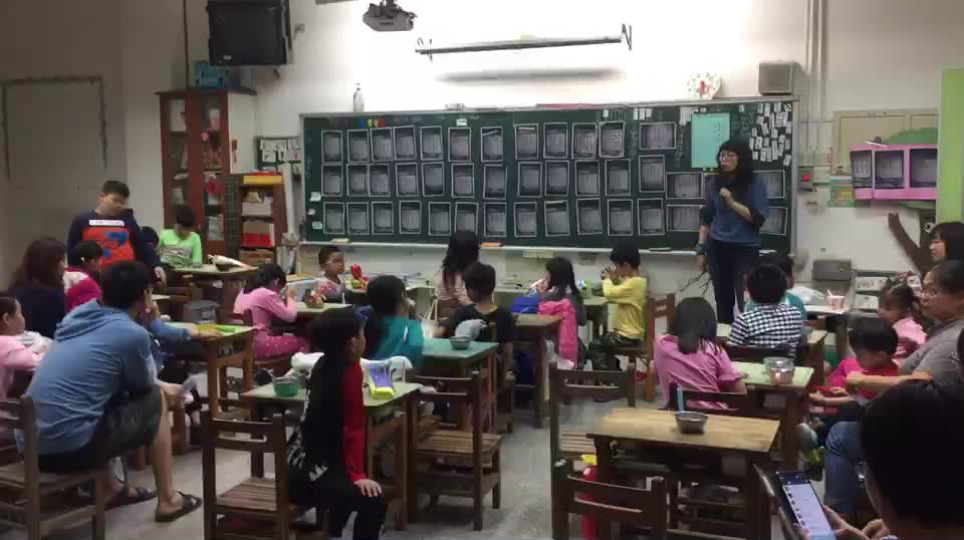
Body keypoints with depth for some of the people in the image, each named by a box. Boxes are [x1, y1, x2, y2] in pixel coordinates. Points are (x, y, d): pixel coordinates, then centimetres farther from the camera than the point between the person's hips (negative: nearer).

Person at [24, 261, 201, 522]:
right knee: (155, 401, 10)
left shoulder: (79, 313, 11)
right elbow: (141, 388, 10)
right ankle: (168, 500, 16)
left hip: (31, 445, 7)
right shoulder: (133, 334, -9)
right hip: (70, 448, -7)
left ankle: (112, 488, 32)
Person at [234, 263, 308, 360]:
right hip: (257, 344, -9)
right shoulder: (267, 294, -11)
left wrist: (283, 301, 13)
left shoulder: (244, 292, 15)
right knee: (302, 342, 5)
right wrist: (290, 298, 5)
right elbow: (290, 316, -11)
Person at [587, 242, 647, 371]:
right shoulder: (635, 281, 7)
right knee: (602, 343, 25)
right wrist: (615, 279, 1)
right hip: (631, 332, 10)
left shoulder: (633, 283, -25)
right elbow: (618, 294, 16)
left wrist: (607, 279, -11)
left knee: (595, 345, -4)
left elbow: (610, 294, -30)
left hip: (628, 335, -10)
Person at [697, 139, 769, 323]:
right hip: (717, 248, 3)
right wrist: (701, 249, 7)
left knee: (746, 303, -11)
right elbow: (706, 218, 11)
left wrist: (732, 202, -17)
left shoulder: (755, 185, -4)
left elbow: (759, 218, -11)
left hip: (745, 250, -3)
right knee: (723, 302, 9)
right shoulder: (715, 184, 6)